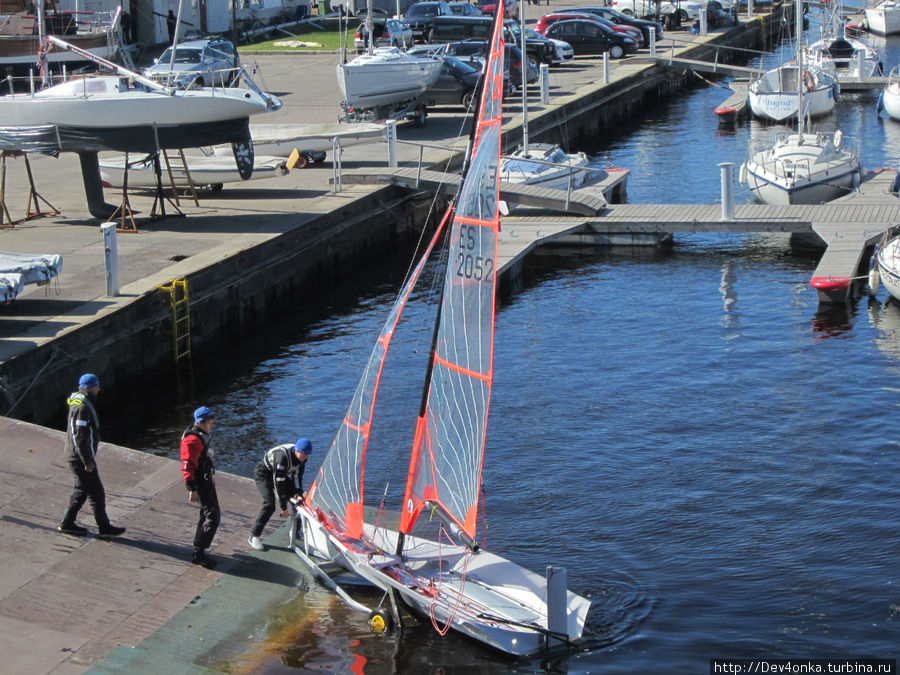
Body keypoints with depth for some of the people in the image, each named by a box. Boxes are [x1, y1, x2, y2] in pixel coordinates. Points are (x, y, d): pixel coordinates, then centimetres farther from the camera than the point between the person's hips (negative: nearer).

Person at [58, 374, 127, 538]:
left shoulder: (83, 404, 11)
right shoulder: (82, 408, -22)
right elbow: (80, 437, -25)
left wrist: (90, 457, 24)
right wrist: (88, 461, -22)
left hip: (76, 457, 10)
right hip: (81, 458, -10)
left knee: (81, 490, 19)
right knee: (97, 492, -1)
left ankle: (67, 523, 24)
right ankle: (104, 527, 8)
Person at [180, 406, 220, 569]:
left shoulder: (202, 435, 10)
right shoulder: (193, 440, -22)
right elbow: (187, 466, -24)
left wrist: (211, 476, 32)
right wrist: (192, 489, -24)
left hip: (205, 478, 11)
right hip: (200, 482, -11)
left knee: (207, 513, 18)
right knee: (212, 516, -11)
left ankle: (198, 548, 28)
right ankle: (198, 554, -8)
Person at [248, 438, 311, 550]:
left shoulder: (302, 457, -14)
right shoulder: (283, 456, -38)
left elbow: (297, 476, -1)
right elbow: (278, 482, -35)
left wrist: (299, 494, -15)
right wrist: (283, 507, -31)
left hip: (281, 474, 8)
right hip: (264, 474, -8)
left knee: (298, 498, 2)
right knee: (269, 504, -25)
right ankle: (254, 536, -18)